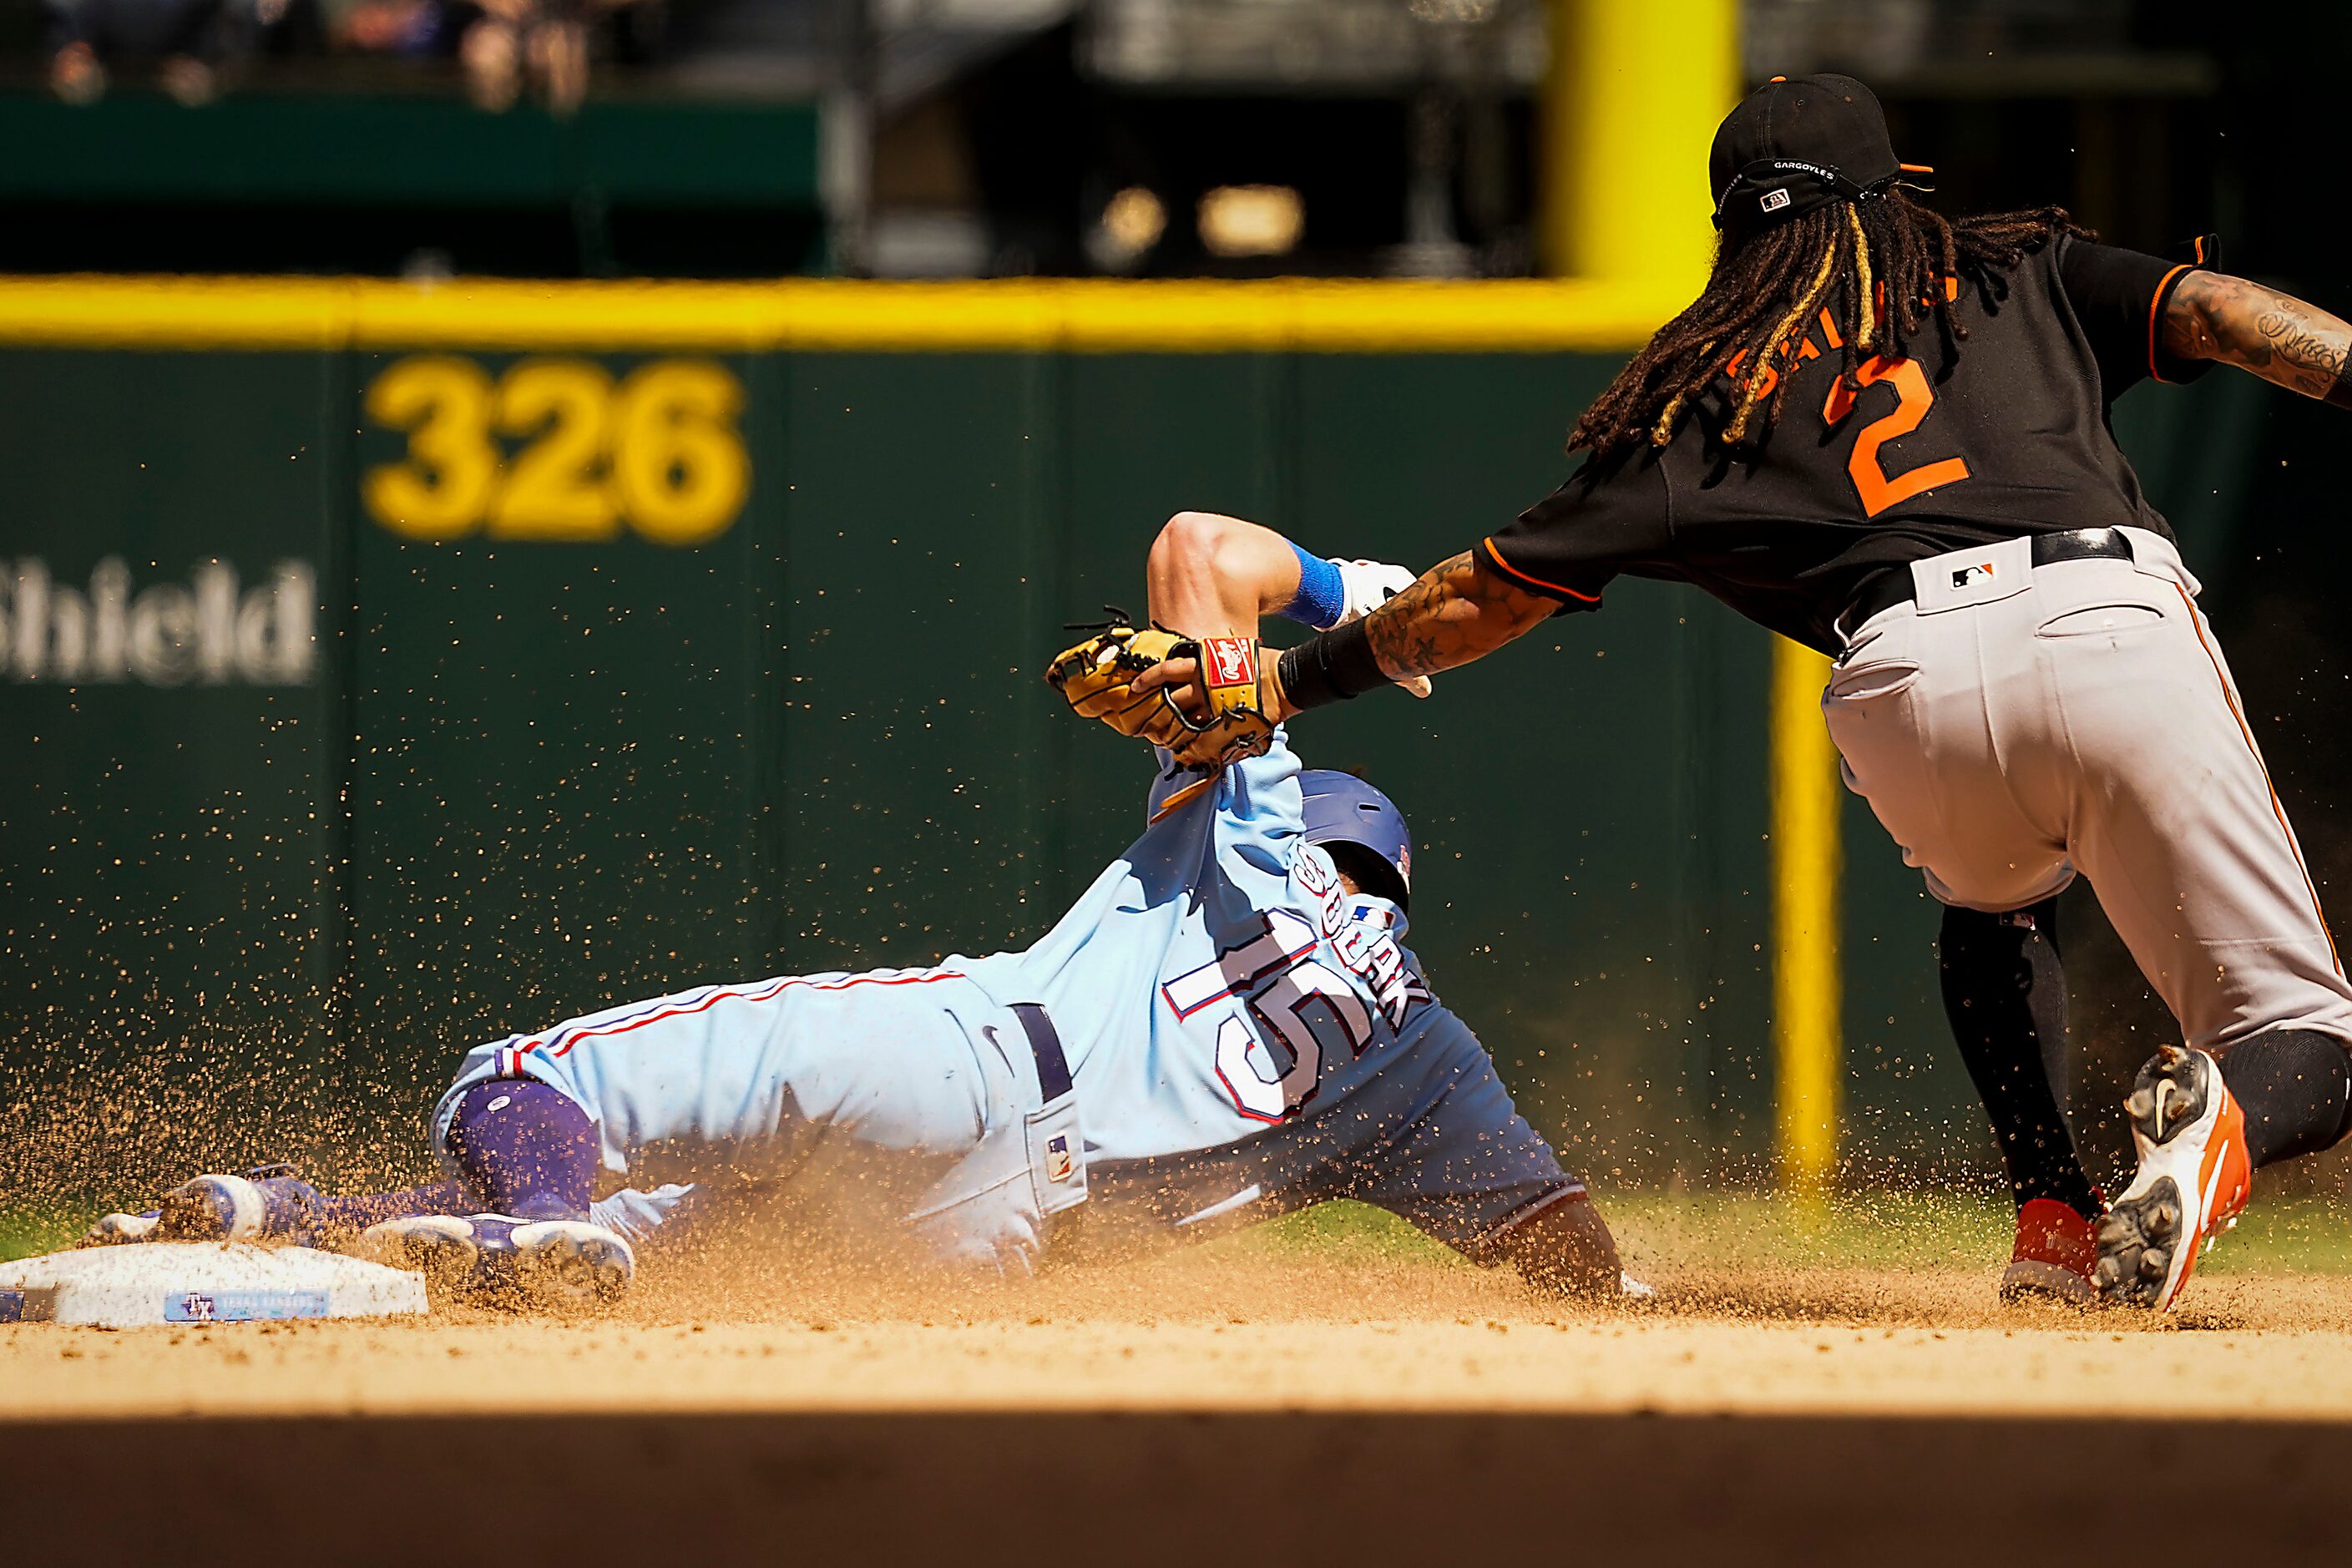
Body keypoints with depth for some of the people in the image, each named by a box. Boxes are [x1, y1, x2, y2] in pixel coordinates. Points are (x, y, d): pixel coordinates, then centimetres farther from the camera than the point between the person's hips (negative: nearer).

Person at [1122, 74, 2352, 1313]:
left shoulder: (1703, 399, 28)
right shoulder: (2024, 273, 30)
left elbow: (1494, 593, 31)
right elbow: (2212, 312, 12)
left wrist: (1289, 684, 40)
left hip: (1906, 676, 1)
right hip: (2115, 628, -1)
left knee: (1993, 901, 37)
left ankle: (2056, 1221, 17)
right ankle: (2226, 1126, -32)